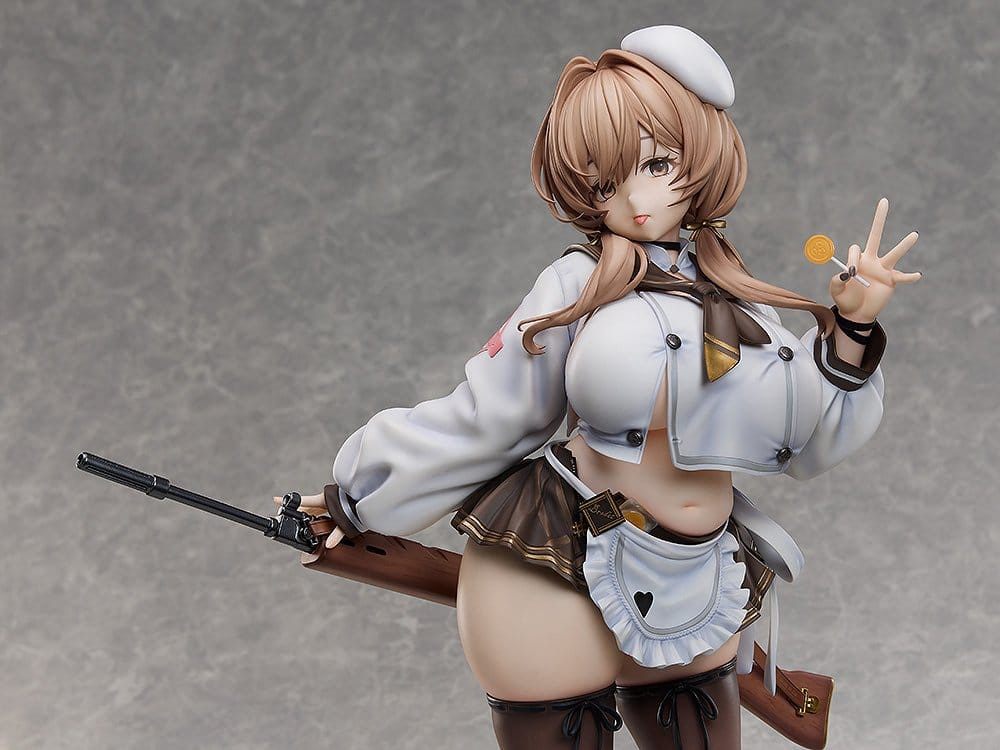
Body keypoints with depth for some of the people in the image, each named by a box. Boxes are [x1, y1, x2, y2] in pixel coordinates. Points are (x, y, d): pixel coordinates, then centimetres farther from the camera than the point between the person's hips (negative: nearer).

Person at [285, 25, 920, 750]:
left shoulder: (738, 296, 6)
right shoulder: (580, 286, -7)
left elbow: (807, 437, 4)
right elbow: (479, 418, 1)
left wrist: (851, 328, -9)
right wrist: (359, 494, 7)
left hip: (693, 599, 4)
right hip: (559, 580, -4)